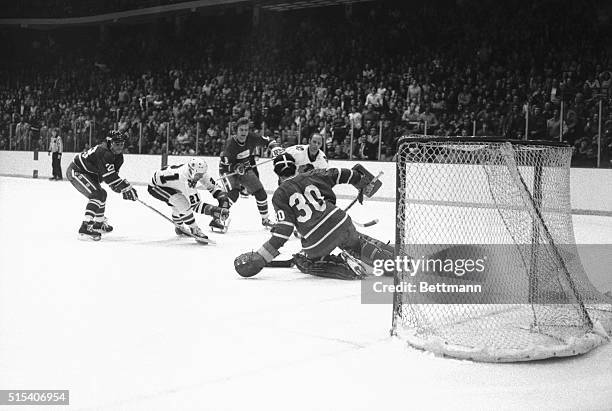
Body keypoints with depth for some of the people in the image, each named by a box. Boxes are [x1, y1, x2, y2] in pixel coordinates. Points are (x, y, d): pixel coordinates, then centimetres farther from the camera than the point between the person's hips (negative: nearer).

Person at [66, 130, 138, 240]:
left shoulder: (118, 156, 2)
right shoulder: (104, 153, -29)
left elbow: (114, 175, 4)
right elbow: (109, 177, -34)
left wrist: (125, 187, -11)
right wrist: (127, 188, -33)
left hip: (89, 174, 11)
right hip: (76, 172, -11)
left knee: (101, 194, 21)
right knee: (97, 194, -22)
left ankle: (99, 223, 38)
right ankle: (86, 227, -26)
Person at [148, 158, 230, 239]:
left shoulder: (199, 171, -18)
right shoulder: (183, 179, -39)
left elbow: (212, 185, -7)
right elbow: (194, 204, -37)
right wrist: (213, 210, -41)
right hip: (156, 186, -8)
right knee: (183, 204, -23)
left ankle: (179, 227, 40)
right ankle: (194, 230, -9)